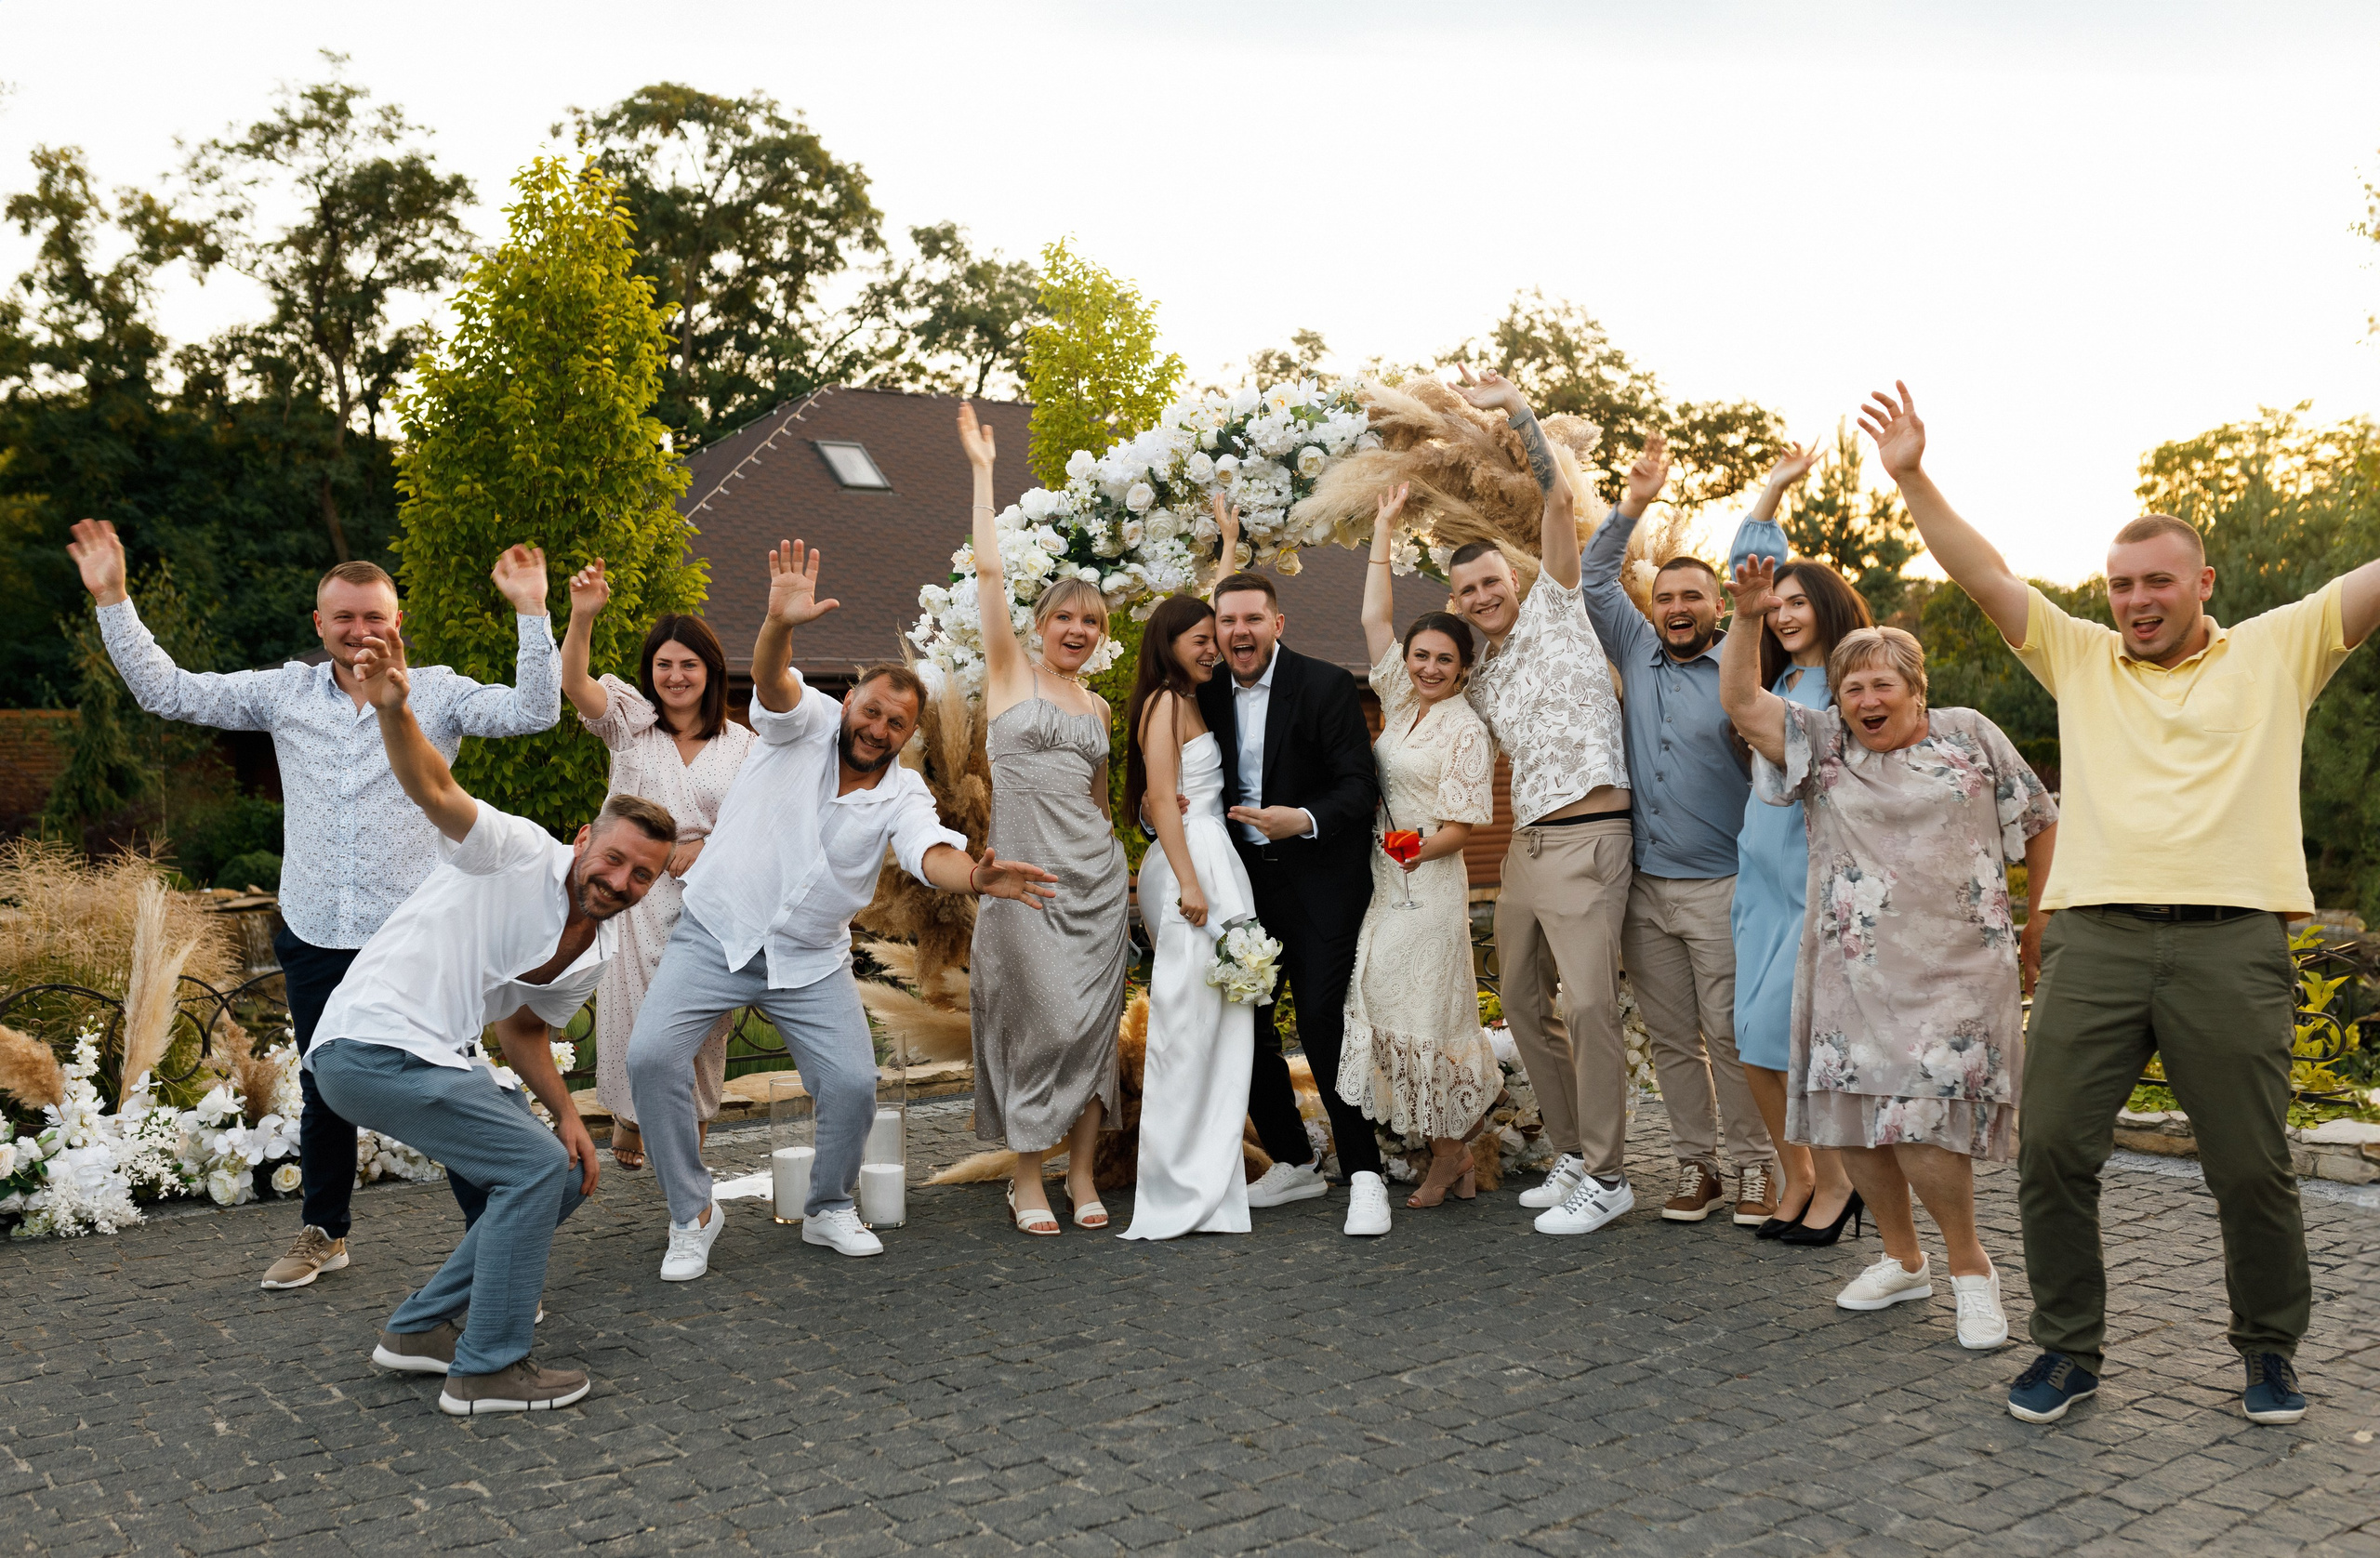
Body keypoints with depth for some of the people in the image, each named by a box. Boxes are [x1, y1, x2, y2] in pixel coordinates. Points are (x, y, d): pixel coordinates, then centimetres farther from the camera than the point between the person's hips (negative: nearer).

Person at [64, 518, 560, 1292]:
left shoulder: (437, 693, -2)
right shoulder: (285, 692, 6)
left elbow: (532, 711, -15)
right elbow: (166, 690, 8)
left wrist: (531, 612, -22)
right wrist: (113, 600, 3)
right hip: (315, 937, 3)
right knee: (325, 1092, 17)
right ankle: (324, 1234, 34)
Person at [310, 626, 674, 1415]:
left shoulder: (601, 950, 10)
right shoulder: (519, 853, -12)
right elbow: (436, 792, -28)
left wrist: (566, 1113, 8)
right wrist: (394, 710, -48)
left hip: (437, 1057, 10)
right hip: (372, 1044, -9)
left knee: (563, 1175, 10)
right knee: (534, 1166, -15)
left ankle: (422, 1328, 20)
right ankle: (487, 1370, -6)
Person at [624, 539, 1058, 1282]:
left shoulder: (902, 793, -2)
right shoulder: (807, 724, -4)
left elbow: (930, 852, -22)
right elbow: (772, 679, -26)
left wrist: (975, 876, -47)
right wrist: (781, 623, -50)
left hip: (810, 960, 2)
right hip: (716, 934, -1)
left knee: (854, 1084, -11)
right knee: (650, 1054, -18)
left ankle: (829, 1210, 19)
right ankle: (692, 1214, 2)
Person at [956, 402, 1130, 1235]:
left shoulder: (1098, 706, 16)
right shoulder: (1009, 672, 3)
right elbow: (988, 571, -6)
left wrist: (1119, 871, 23)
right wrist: (983, 470, -5)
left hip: (1095, 877, 4)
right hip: (1024, 873, -4)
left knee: (1093, 1020, 3)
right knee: (1042, 1020, -5)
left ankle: (1082, 1173, 13)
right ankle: (1027, 1178, 7)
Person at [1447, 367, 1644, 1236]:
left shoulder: (1558, 611, 3)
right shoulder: (1482, 682, 21)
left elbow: (1559, 501, -5)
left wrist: (1517, 409, -7)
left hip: (1585, 839, -8)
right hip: (1524, 842, 8)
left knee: (1588, 1003, -13)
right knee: (1522, 1002, 11)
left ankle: (1606, 1175, -5)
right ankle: (1574, 1153, 22)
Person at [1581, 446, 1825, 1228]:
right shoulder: (1637, 655, 11)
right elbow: (1593, 578, 13)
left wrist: (1771, 492, 1)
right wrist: (1636, 498, 10)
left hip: (1719, 886, -4)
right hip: (1644, 887, 4)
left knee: (1732, 1034, -2)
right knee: (1671, 1037, 8)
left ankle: (1754, 1168, 9)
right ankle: (1695, 1165, 16)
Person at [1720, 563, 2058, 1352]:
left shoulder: (1970, 737, 6)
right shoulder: (1822, 746, 8)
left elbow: (2040, 823, 14)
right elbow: (1741, 701, -3)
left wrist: (2040, 923, 15)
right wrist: (1748, 619, -16)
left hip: (1951, 972, -3)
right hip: (1852, 971, 3)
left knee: (1921, 1124, -12)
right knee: (1854, 1115, 5)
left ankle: (1969, 1265, 10)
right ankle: (1902, 1260, 26)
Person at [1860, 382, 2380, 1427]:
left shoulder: (2275, 651, 12)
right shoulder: (2081, 658, 16)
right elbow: (1982, 574, 12)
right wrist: (1911, 477, 5)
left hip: (2231, 942, -2)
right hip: (2095, 938, 2)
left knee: (2252, 1168, 5)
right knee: (2053, 1151, 1)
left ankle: (2270, 1349, 27)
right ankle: (2069, 1348, 16)